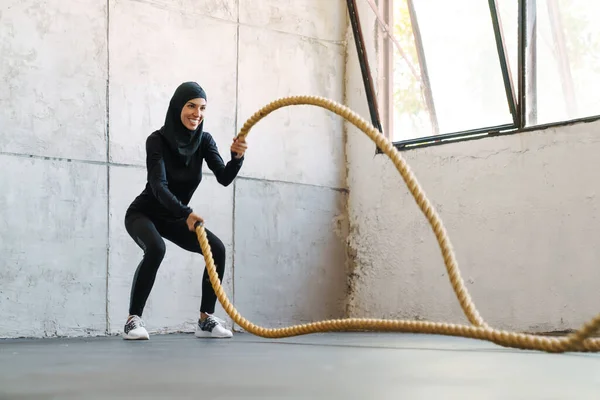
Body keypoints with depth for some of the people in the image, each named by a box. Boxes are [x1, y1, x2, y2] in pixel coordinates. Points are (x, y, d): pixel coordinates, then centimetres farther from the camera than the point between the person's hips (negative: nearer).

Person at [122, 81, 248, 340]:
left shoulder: (204, 140, -9)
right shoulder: (157, 140, -23)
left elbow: (224, 178, -22)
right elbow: (158, 186, -34)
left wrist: (237, 158, -44)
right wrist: (187, 213, -50)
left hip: (174, 217, 5)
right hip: (144, 213, -5)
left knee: (217, 249, -15)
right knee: (156, 248, -35)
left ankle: (205, 319, -5)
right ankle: (133, 319, -25)